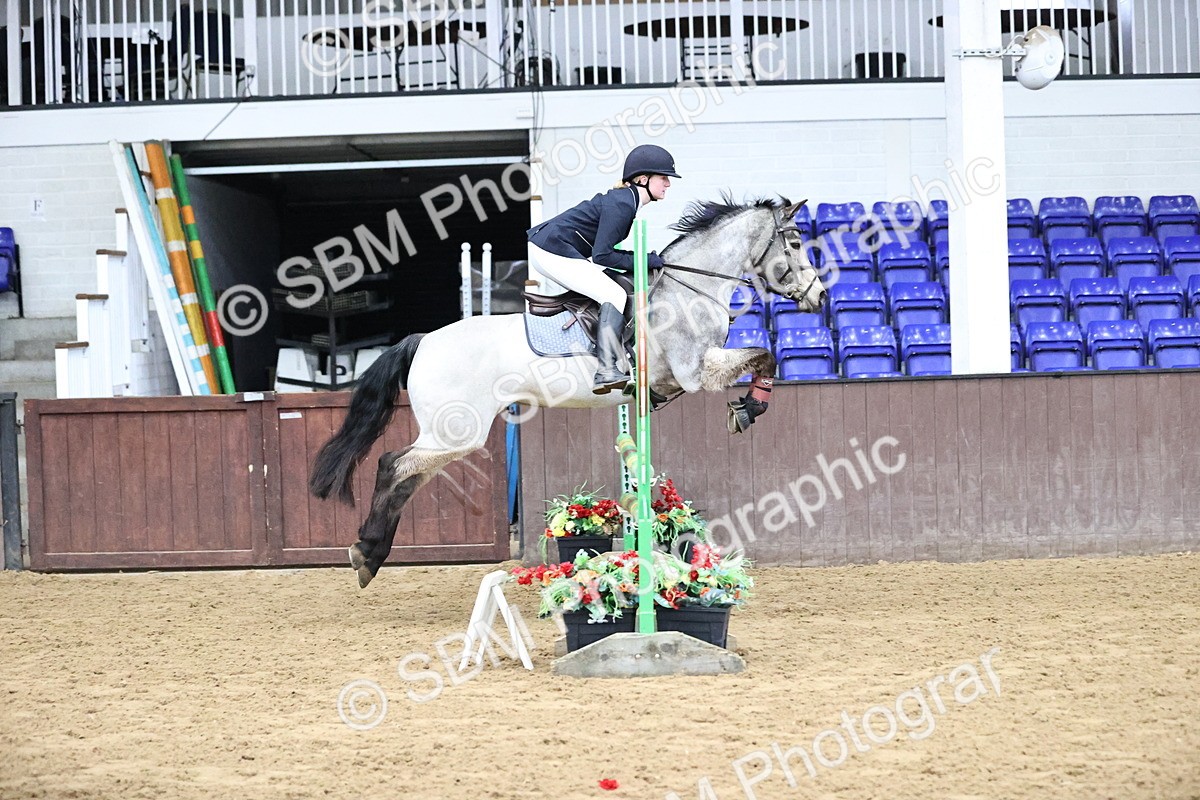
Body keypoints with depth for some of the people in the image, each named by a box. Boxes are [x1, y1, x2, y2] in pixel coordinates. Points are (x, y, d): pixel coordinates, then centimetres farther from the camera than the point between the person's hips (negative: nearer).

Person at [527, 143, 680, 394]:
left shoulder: (624, 200, 13)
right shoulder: (621, 205, -17)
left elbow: (602, 249, 15)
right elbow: (602, 255, -21)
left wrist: (648, 259, 8)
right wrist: (646, 261, -13)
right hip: (553, 253, -11)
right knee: (614, 295, -15)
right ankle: (607, 371, -24)